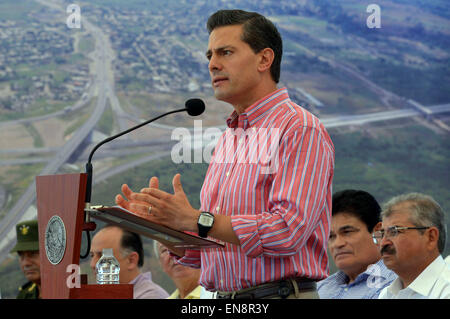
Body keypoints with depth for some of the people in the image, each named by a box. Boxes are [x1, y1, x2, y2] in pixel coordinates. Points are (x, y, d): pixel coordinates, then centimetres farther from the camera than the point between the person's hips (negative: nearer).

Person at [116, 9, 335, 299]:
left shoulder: (300, 129, -6)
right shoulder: (227, 139, 18)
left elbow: (288, 230, -17)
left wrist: (197, 220, -15)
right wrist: (159, 221, 3)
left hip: (281, 293, -6)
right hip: (221, 297, 6)